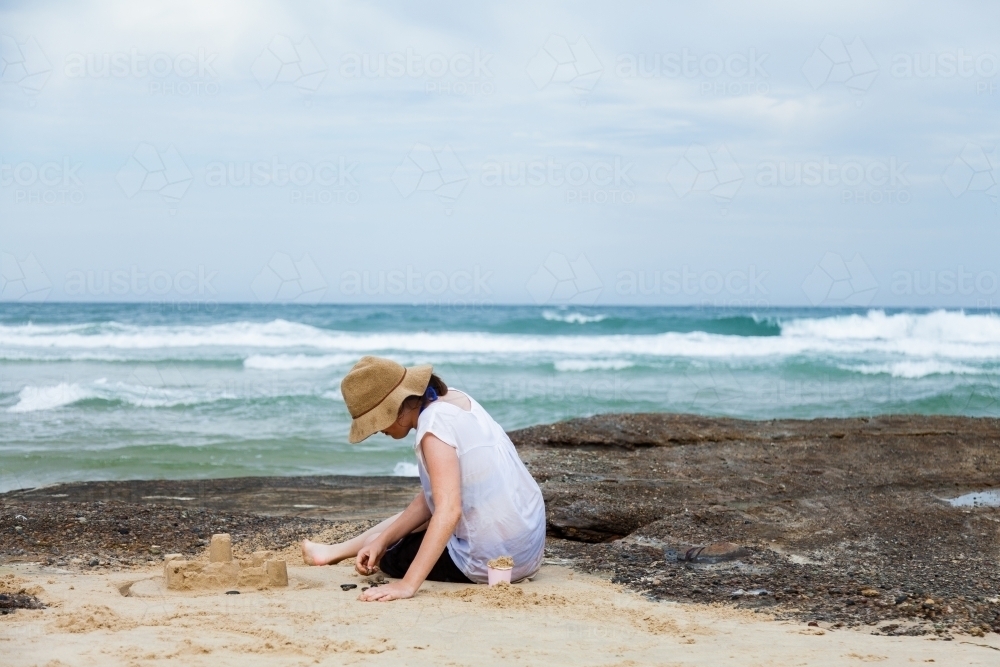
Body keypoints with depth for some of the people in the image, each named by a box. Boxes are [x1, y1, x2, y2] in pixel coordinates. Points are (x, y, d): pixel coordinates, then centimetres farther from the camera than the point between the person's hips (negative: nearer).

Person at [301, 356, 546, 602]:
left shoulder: (434, 423, -21)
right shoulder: (451, 398, 5)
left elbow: (448, 511, -29)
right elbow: (433, 497, 10)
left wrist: (407, 584, -31)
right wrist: (382, 539, 6)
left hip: (494, 560, -9)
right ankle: (335, 552, 43)